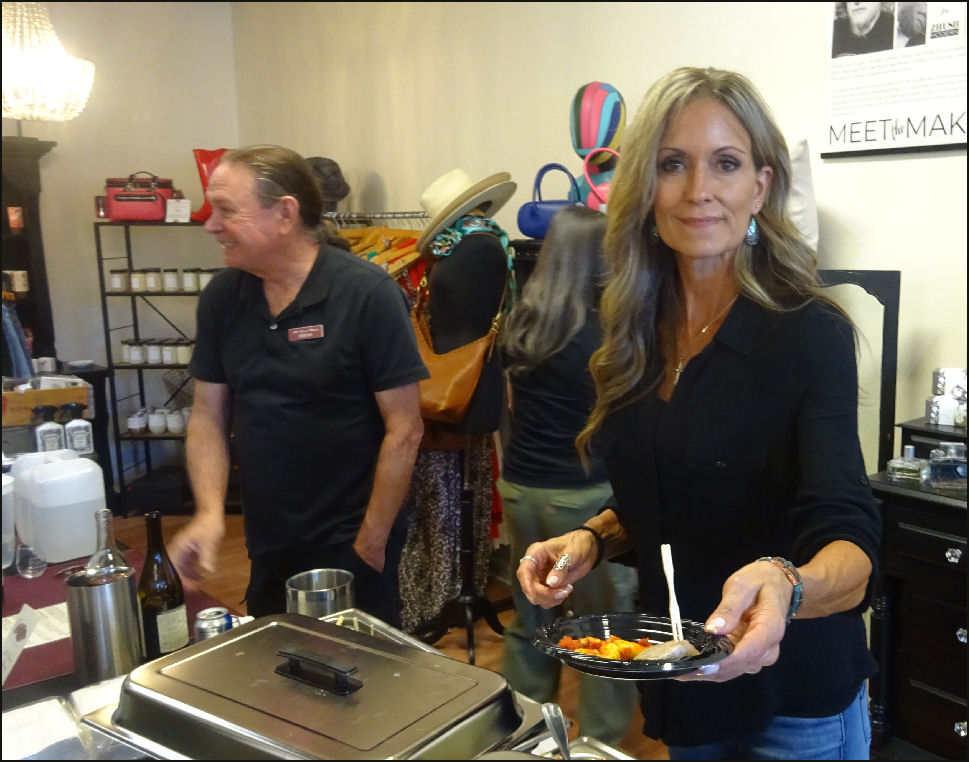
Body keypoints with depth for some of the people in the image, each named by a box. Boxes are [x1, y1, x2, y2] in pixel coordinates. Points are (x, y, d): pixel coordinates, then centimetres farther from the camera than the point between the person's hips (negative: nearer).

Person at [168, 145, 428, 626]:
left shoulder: (367, 294, -16)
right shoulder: (222, 297, 1)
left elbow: (404, 429, -14)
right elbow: (208, 415, 6)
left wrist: (371, 542, -12)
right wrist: (210, 513, -8)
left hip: (349, 548, -5)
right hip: (266, 550, 6)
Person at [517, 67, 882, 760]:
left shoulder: (811, 333, -19)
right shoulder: (642, 335, -1)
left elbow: (849, 541, -28)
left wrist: (785, 586, -48)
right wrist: (592, 539, -8)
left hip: (790, 696, -5)